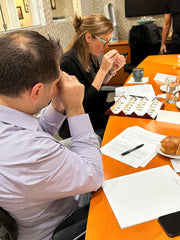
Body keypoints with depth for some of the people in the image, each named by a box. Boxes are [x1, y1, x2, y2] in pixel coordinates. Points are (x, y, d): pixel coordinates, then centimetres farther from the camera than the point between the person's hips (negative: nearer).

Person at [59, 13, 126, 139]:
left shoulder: (90, 55, 1)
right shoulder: (68, 63, -23)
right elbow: (84, 104, -24)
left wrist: (112, 70, -6)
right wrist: (103, 70, -25)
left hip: (99, 111, 8)